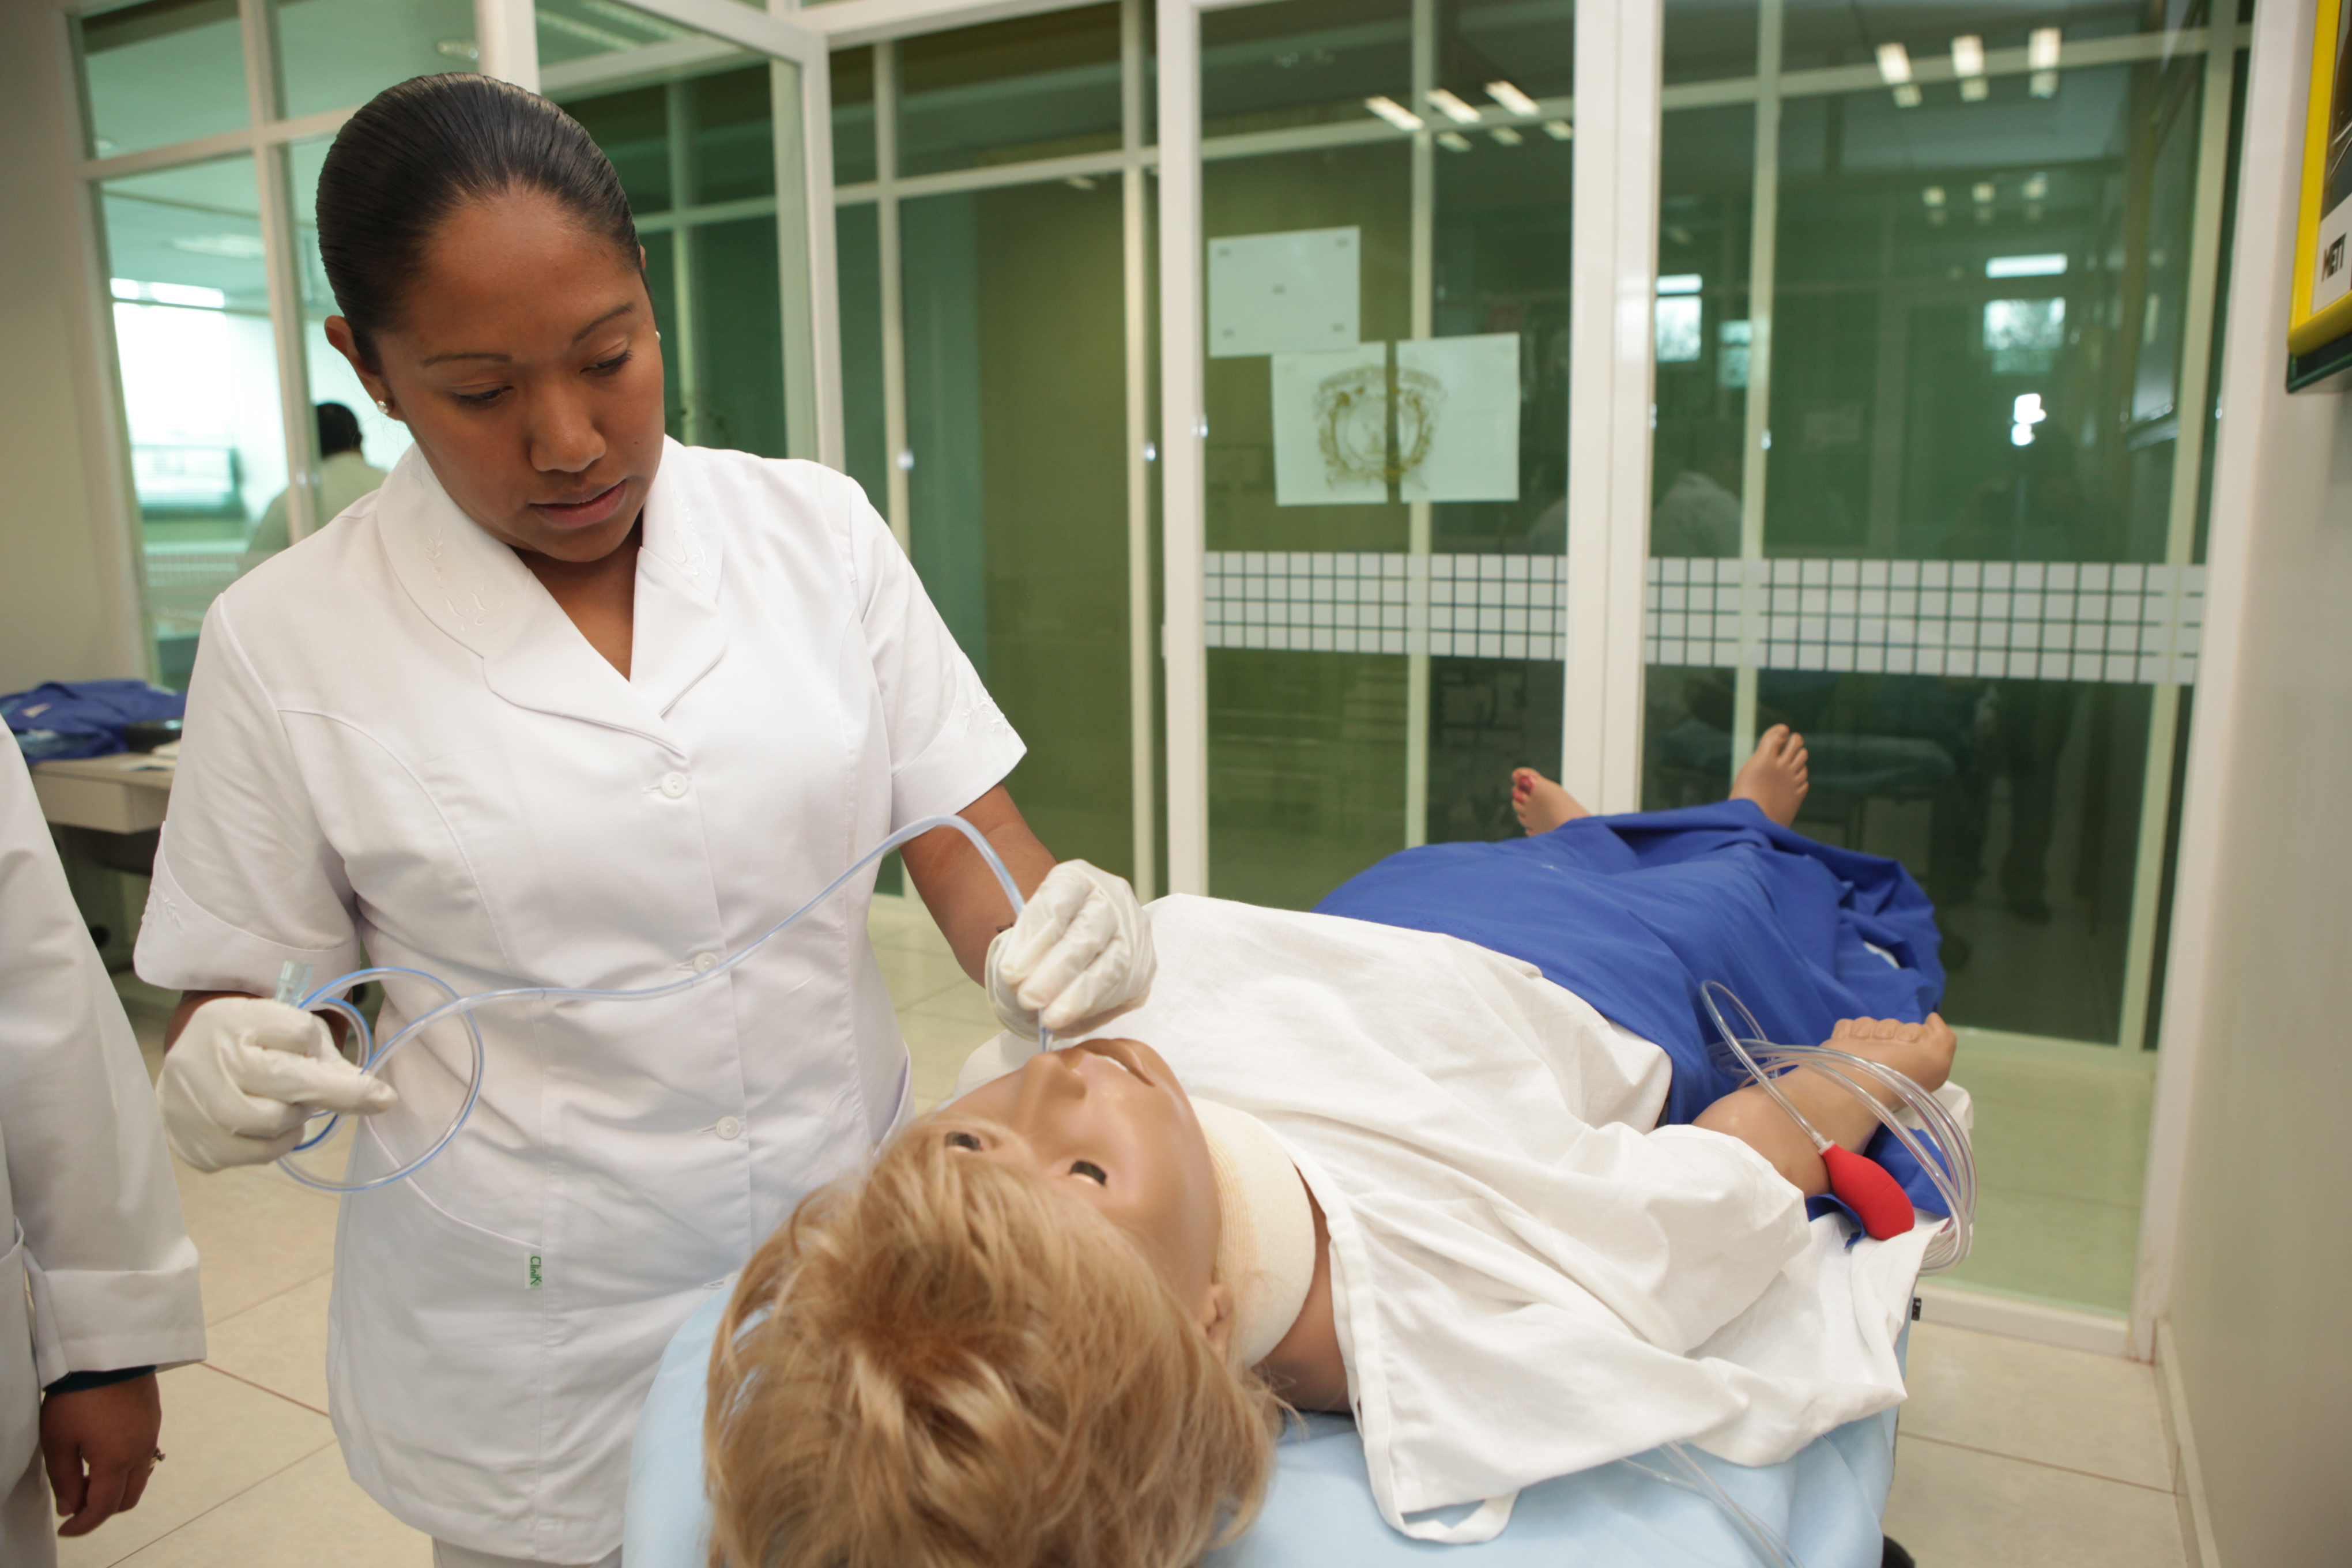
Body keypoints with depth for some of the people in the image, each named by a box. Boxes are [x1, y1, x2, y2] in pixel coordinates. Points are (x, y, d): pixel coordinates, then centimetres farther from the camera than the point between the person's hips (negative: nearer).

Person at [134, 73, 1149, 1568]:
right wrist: (227, 1074, -21)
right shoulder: (286, 642, -8)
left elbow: (969, 841, -4)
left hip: (855, 1272, 2)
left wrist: (1053, 929, -25)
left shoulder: (819, 529, -5)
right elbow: (248, 990, 1)